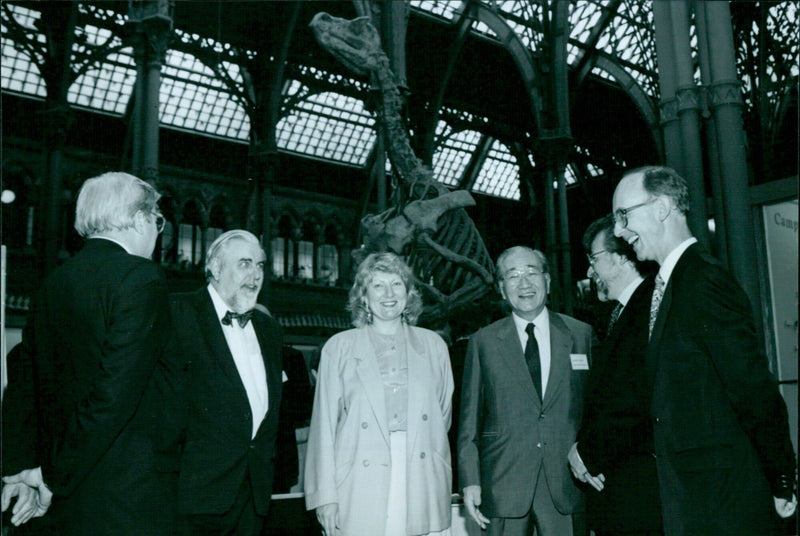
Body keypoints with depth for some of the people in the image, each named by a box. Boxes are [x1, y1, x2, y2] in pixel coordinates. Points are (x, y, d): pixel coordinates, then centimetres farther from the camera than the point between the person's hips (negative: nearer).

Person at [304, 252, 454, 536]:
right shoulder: (339, 348, 7)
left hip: (423, 492, 2)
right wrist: (325, 496, -1)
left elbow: (444, 414, 16)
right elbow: (324, 424, 4)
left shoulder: (433, 345, 13)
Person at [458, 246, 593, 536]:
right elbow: (470, 418, 6)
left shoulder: (582, 335, 7)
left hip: (567, 485, 1)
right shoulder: (483, 342, 6)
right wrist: (470, 480, 0)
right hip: (504, 486, 0)